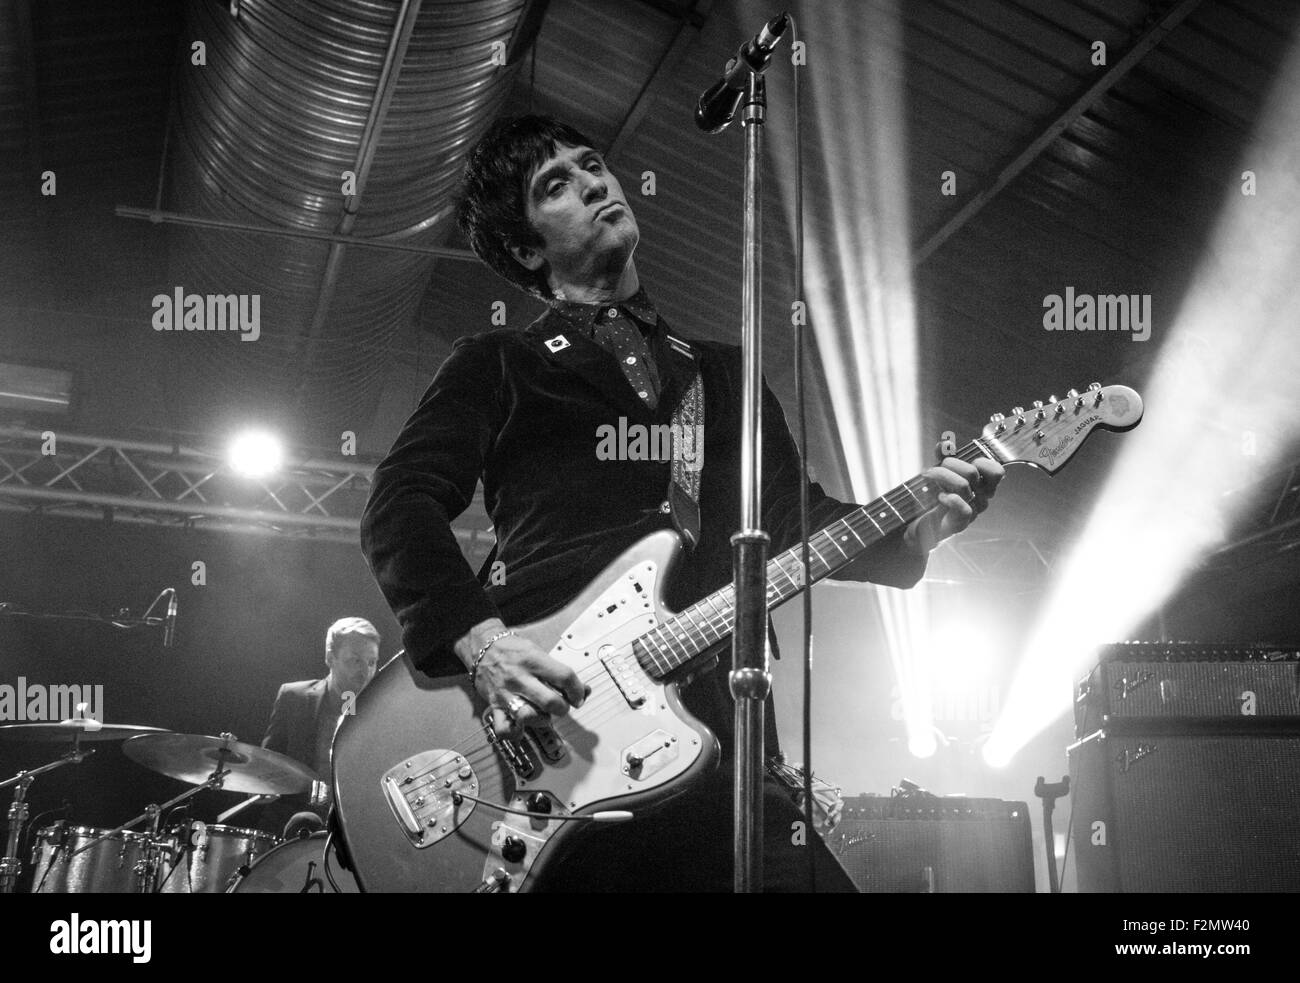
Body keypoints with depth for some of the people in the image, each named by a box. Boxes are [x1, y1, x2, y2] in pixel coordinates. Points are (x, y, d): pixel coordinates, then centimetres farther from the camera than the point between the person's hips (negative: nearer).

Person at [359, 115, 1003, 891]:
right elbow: (401, 505, 2)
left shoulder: (722, 371, 26)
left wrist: (914, 532, -4)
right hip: (537, 742, -3)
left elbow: (792, 516, 16)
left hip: (708, 726, 4)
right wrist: (477, 640, -16)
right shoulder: (497, 368, 14)